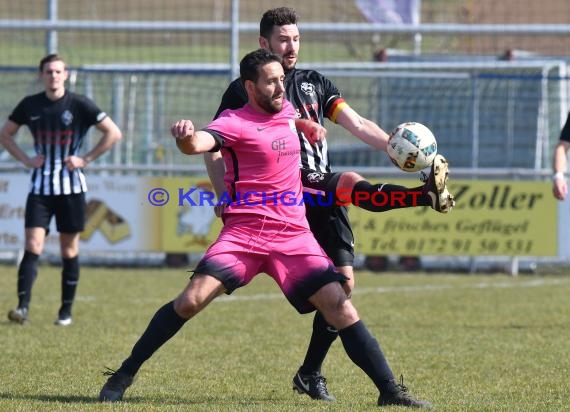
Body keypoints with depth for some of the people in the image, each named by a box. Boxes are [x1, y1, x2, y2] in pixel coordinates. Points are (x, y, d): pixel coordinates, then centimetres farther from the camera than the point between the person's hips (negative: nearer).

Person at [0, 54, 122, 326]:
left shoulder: (79, 105, -5)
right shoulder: (30, 105, 3)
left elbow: (113, 133, -2)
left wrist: (86, 160, -8)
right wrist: (26, 160, 2)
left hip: (71, 188, -1)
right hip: (40, 188, 1)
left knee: (69, 250, 4)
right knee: (32, 247, -11)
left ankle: (66, 312, 11)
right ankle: (22, 307, -17)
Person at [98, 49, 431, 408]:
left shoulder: (286, 110, 14)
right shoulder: (236, 123, -7)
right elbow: (198, 144, -29)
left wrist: (304, 124, 22)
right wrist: (185, 137, -51)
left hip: (294, 236, 5)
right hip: (244, 233, -5)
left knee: (340, 307, -6)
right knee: (191, 300, -17)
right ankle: (124, 376, -5)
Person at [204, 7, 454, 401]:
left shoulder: (315, 83, 18)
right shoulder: (243, 90, 6)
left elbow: (358, 125, 8)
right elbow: (215, 149, 4)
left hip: (322, 194, 5)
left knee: (343, 280, -1)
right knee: (351, 183, -33)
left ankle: (310, 373, 8)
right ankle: (428, 195, -53)